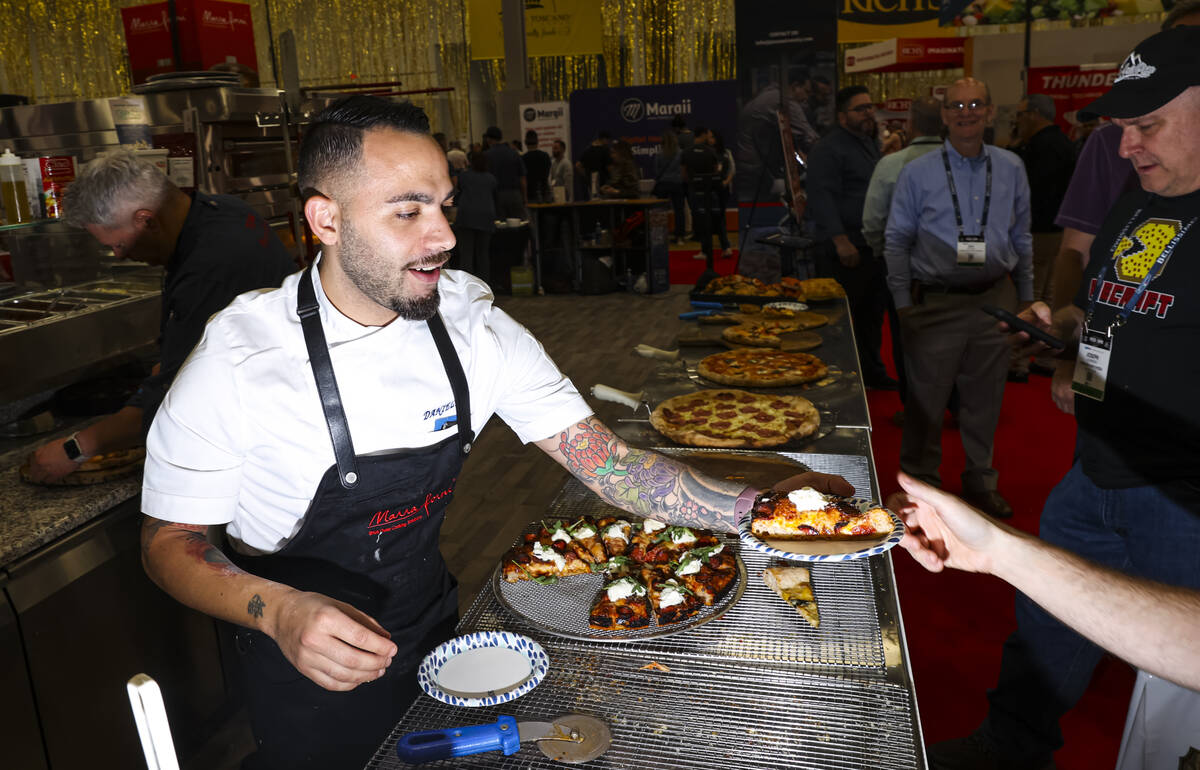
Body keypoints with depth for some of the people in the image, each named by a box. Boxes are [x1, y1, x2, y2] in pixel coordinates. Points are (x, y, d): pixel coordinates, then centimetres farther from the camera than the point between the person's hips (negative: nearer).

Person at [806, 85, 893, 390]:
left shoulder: (871, 144, 20)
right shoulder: (828, 150, -10)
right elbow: (824, 197, -19)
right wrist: (841, 241, -25)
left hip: (873, 247, 9)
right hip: (844, 250, -9)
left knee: (872, 314, 16)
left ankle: (872, 371, 27)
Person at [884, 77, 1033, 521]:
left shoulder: (1011, 169, 8)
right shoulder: (917, 173, -1)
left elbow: (1021, 238, 15)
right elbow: (897, 242, 2)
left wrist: (1026, 298, 15)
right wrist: (903, 302, -2)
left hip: (995, 299, 3)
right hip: (937, 303, -3)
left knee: (985, 397, 12)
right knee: (926, 397, 1)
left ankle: (980, 480, 28)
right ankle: (921, 480, 18)